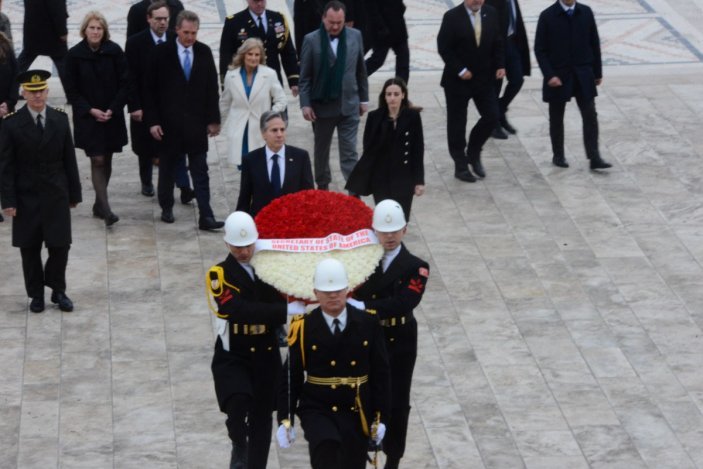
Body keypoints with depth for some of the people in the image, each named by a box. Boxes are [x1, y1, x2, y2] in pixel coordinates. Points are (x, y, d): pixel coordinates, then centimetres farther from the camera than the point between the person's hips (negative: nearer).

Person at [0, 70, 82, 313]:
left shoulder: (60, 119, 1)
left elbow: (69, 159, 5)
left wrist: (74, 193, 5)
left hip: (56, 195, 2)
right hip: (26, 197, -2)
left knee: (60, 245, 2)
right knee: (30, 248, 7)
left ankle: (58, 290, 20)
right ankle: (36, 294, 20)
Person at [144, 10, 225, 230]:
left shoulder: (204, 52, 1)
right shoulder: (161, 53, -5)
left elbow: (212, 88, 6)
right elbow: (151, 89, -4)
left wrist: (213, 119, 4)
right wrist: (153, 121, -8)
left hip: (196, 122, 1)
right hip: (169, 122, -1)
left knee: (200, 171, -2)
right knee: (167, 167, 12)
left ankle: (206, 216, -5)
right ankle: (166, 208, 27)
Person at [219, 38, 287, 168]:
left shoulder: (269, 74, -3)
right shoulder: (231, 76, 3)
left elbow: (281, 101, 2)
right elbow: (224, 103, 16)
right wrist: (228, 125, 16)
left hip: (262, 132, -2)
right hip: (239, 134, 2)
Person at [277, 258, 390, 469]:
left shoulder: (368, 324, 0)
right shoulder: (303, 328, -5)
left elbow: (380, 374, 4)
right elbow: (291, 377, -1)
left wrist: (380, 418, 2)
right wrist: (285, 420, -5)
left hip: (357, 413, 3)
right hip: (317, 410, -2)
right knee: (326, 447, -32)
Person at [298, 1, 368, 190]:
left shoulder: (355, 36, 0)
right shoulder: (311, 40, -6)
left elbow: (361, 70, 8)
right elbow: (305, 76, -4)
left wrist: (363, 98, 9)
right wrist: (305, 104, -10)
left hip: (349, 104, 0)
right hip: (322, 104, 0)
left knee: (349, 152, -3)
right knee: (321, 150, 15)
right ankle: (322, 187, 31)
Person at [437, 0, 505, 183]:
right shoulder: (452, 17, -12)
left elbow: (497, 43, 8)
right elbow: (444, 48, -12)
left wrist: (500, 66, -5)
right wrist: (460, 70, -17)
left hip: (485, 77, 4)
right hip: (458, 79, -4)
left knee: (492, 116, 0)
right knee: (457, 123, 4)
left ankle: (473, 153, 22)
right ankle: (461, 166, 15)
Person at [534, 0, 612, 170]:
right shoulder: (547, 16, -8)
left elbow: (594, 43, 7)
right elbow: (540, 49, -7)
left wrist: (598, 72, 7)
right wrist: (549, 75, -16)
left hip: (583, 74, 2)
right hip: (558, 75, -2)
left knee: (590, 116, -5)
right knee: (556, 117, 10)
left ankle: (594, 158, -5)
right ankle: (558, 155, 24)